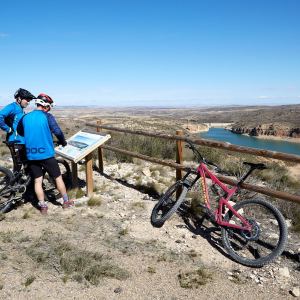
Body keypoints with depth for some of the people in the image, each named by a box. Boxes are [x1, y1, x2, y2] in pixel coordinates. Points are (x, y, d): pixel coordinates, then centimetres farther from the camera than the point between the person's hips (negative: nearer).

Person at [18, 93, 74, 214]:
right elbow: (57, 131, -15)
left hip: (31, 155, 4)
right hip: (46, 154, -4)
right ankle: (66, 201, 21)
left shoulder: (25, 117, 7)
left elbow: (20, 132, 20)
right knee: (58, 177, 11)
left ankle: (43, 206, 14)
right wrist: (63, 142, 3)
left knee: (37, 181, 11)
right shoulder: (47, 116, -8)